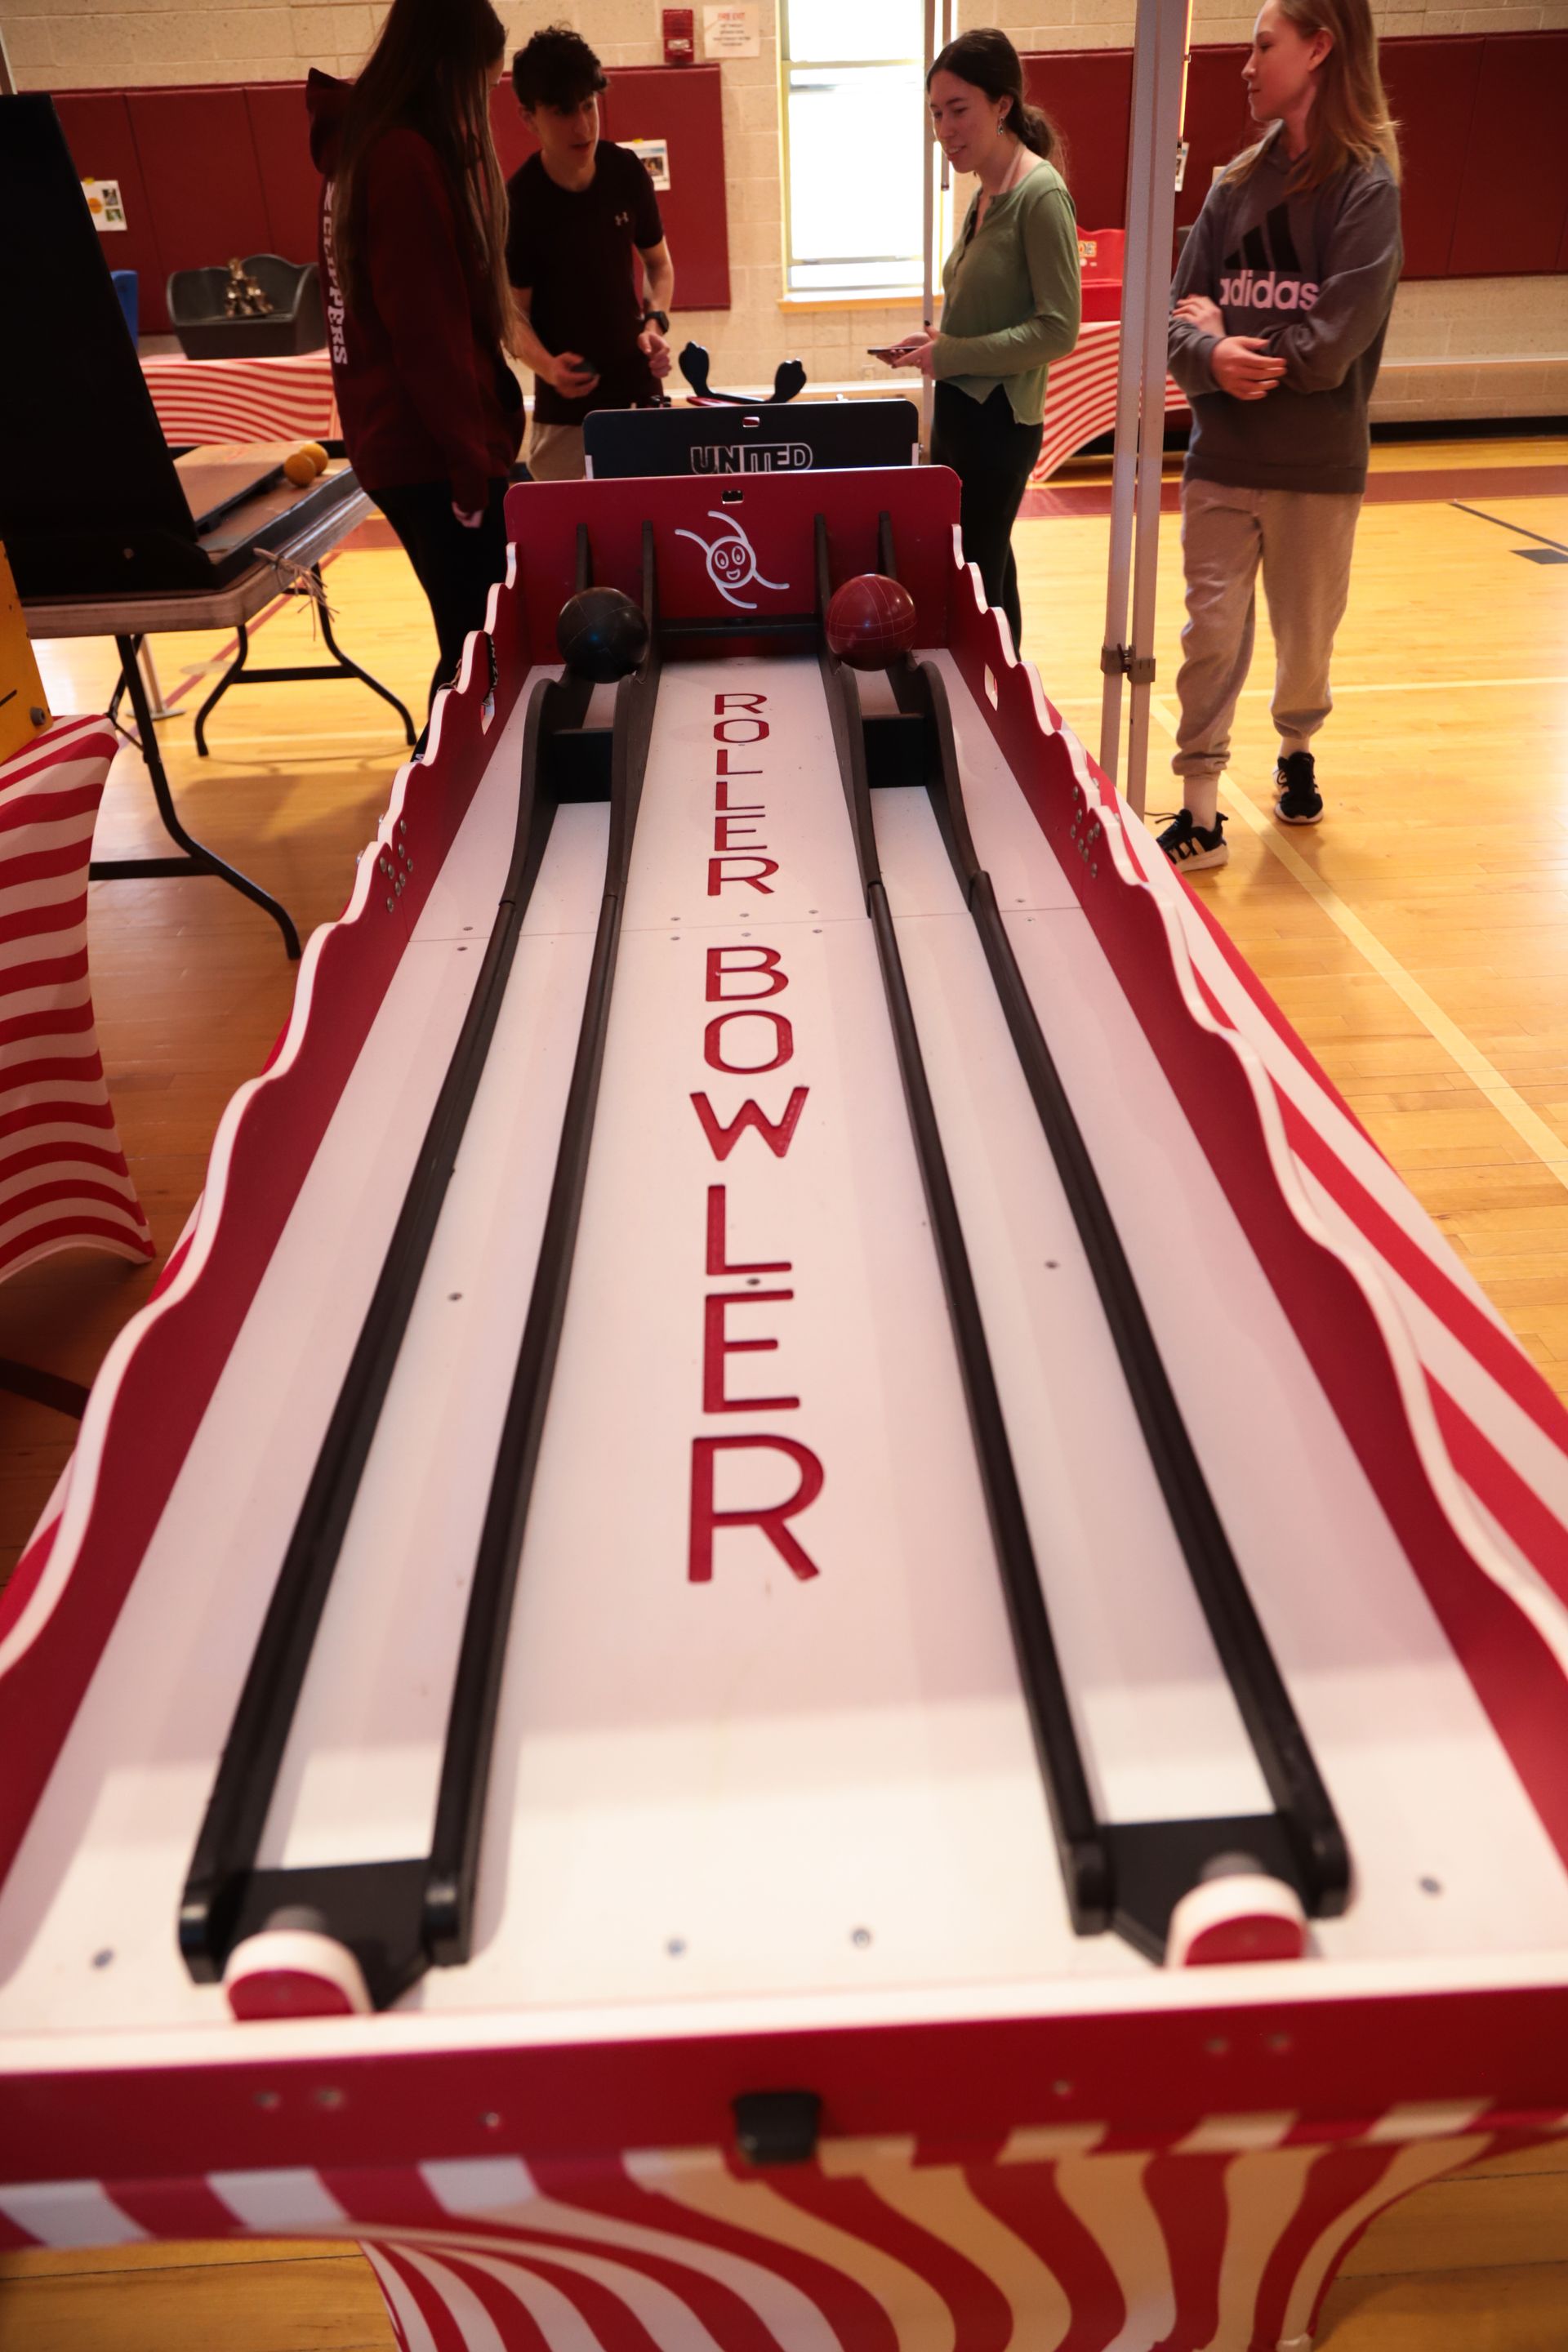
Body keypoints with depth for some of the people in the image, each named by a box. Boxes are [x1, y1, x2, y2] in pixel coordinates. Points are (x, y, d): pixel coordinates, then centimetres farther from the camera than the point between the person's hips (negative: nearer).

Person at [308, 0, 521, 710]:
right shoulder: (409, 158, -16)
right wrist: (470, 462, -17)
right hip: (430, 450, -10)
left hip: (396, 437, 10)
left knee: (467, 637, 16)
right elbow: (428, 331, -20)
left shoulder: (363, 140, 14)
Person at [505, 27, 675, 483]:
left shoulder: (627, 171, -4)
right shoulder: (518, 201, -15)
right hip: (566, 406, -4)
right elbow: (513, 312, -11)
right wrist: (546, 366, -31)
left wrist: (655, 322, -10)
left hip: (638, 390, 4)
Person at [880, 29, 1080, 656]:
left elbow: (1058, 330, -20)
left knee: (978, 584, -5)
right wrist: (936, 344, 2)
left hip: (997, 420, -9)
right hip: (959, 411, 9)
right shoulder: (985, 195, 10)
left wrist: (947, 356, -18)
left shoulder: (1041, 194, -14)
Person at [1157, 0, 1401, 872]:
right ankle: (1201, 814, 3)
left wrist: (1230, 337, -8)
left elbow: (1331, 347, -17)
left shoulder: (1368, 186, -8)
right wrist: (1210, 355, -20)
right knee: (1212, 633, -1)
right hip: (1222, 459, 3)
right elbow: (1181, 315, 1)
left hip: (1319, 468, -3)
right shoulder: (1235, 185, 6)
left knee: (1307, 637, 11)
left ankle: (1297, 751, 39)